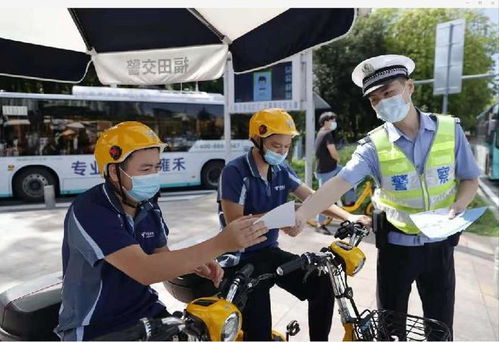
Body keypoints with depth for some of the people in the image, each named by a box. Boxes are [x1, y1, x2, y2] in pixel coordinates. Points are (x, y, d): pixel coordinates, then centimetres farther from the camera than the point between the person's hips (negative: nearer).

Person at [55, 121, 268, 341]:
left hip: (145, 310, 6)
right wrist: (220, 244, -39)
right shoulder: (88, 211, -25)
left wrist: (196, 264, -14)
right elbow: (144, 270, -35)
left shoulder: (148, 206, -1)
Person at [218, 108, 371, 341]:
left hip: (270, 252, 7)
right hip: (242, 259, -6)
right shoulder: (235, 172, -17)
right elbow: (234, 223, -22)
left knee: (323, 284, -1)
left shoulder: (281, 170, 4)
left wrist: (348, 217, -7)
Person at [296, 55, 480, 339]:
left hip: (439, 245, 2)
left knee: (440, 326, 16)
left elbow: (470, 179, 3)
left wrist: (457, 208, -17)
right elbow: (338, 184, -24)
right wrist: (300, 215, -38)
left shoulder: (450, 130, -7)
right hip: (396, 247, -1)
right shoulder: (374, 146, -13)